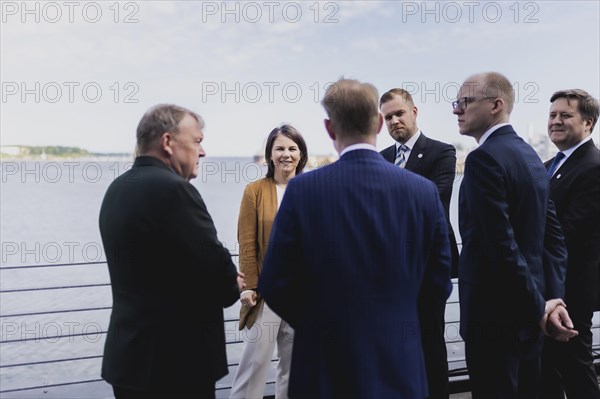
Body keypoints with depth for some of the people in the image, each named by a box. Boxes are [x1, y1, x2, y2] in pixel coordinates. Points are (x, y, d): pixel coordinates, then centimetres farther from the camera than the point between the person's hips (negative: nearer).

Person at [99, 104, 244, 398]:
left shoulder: (117, 188, 8)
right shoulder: (172, 189, -20)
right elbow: (215, 264, -21)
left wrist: (224, 281, 5)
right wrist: (233, 286, 2)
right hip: (175, 359, -8)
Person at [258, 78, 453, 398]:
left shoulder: (303, 190, -14)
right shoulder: (424, 191, -8)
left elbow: (275, 285, -9)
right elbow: (438, 288, -2)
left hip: (326, 363, -1)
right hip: (400, 364, 2)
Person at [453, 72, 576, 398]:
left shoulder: (484, 158, -18)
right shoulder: (530, 154, 11)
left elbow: (502, 246, -23)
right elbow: (553, 236, 9)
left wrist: (539, 307, -13)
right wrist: (552, 300, 3)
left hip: (495, 313, -9)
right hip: (526, 310, 9)